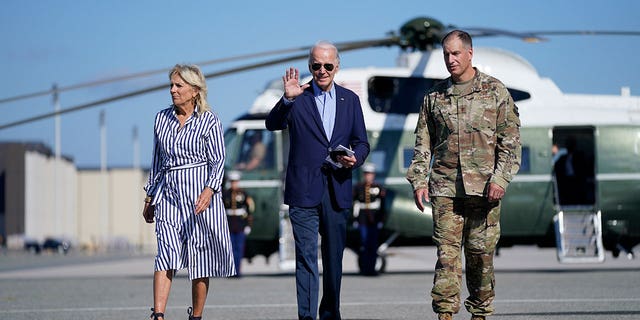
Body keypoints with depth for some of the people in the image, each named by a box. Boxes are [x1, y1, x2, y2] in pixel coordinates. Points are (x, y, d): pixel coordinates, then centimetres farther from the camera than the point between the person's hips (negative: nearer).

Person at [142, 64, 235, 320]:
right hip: (168, 193, 2)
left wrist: (209, 190, -22)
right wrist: (149, 197, 20)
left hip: (200, 194, -2)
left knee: (199, 259, 2)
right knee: (167, 253, -13)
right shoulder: (162, 119, 12)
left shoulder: (209, 121, 0)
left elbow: (218, 160, -5)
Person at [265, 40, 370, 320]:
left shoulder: (350, 100, 12)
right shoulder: (297, 97, 1)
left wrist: (355, 158, -8)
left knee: (334, 257, 11)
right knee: (306, 257, -9)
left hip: (338, 191, 4)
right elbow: (272, 124, -13)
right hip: (304, 191, -3)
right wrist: (288, 99, -29)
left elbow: (361, 142, 14)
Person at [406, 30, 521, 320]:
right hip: (445, 187, 1)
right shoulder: (434, 96, 12)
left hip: (484, 187, -1)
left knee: (481, 252, 2)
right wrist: (419, 179, 4)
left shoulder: (495, 90, 5)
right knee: (446, 252, -6)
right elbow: (423, 142, 15)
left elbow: (511, 139, 2)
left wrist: (500, 178, -8)